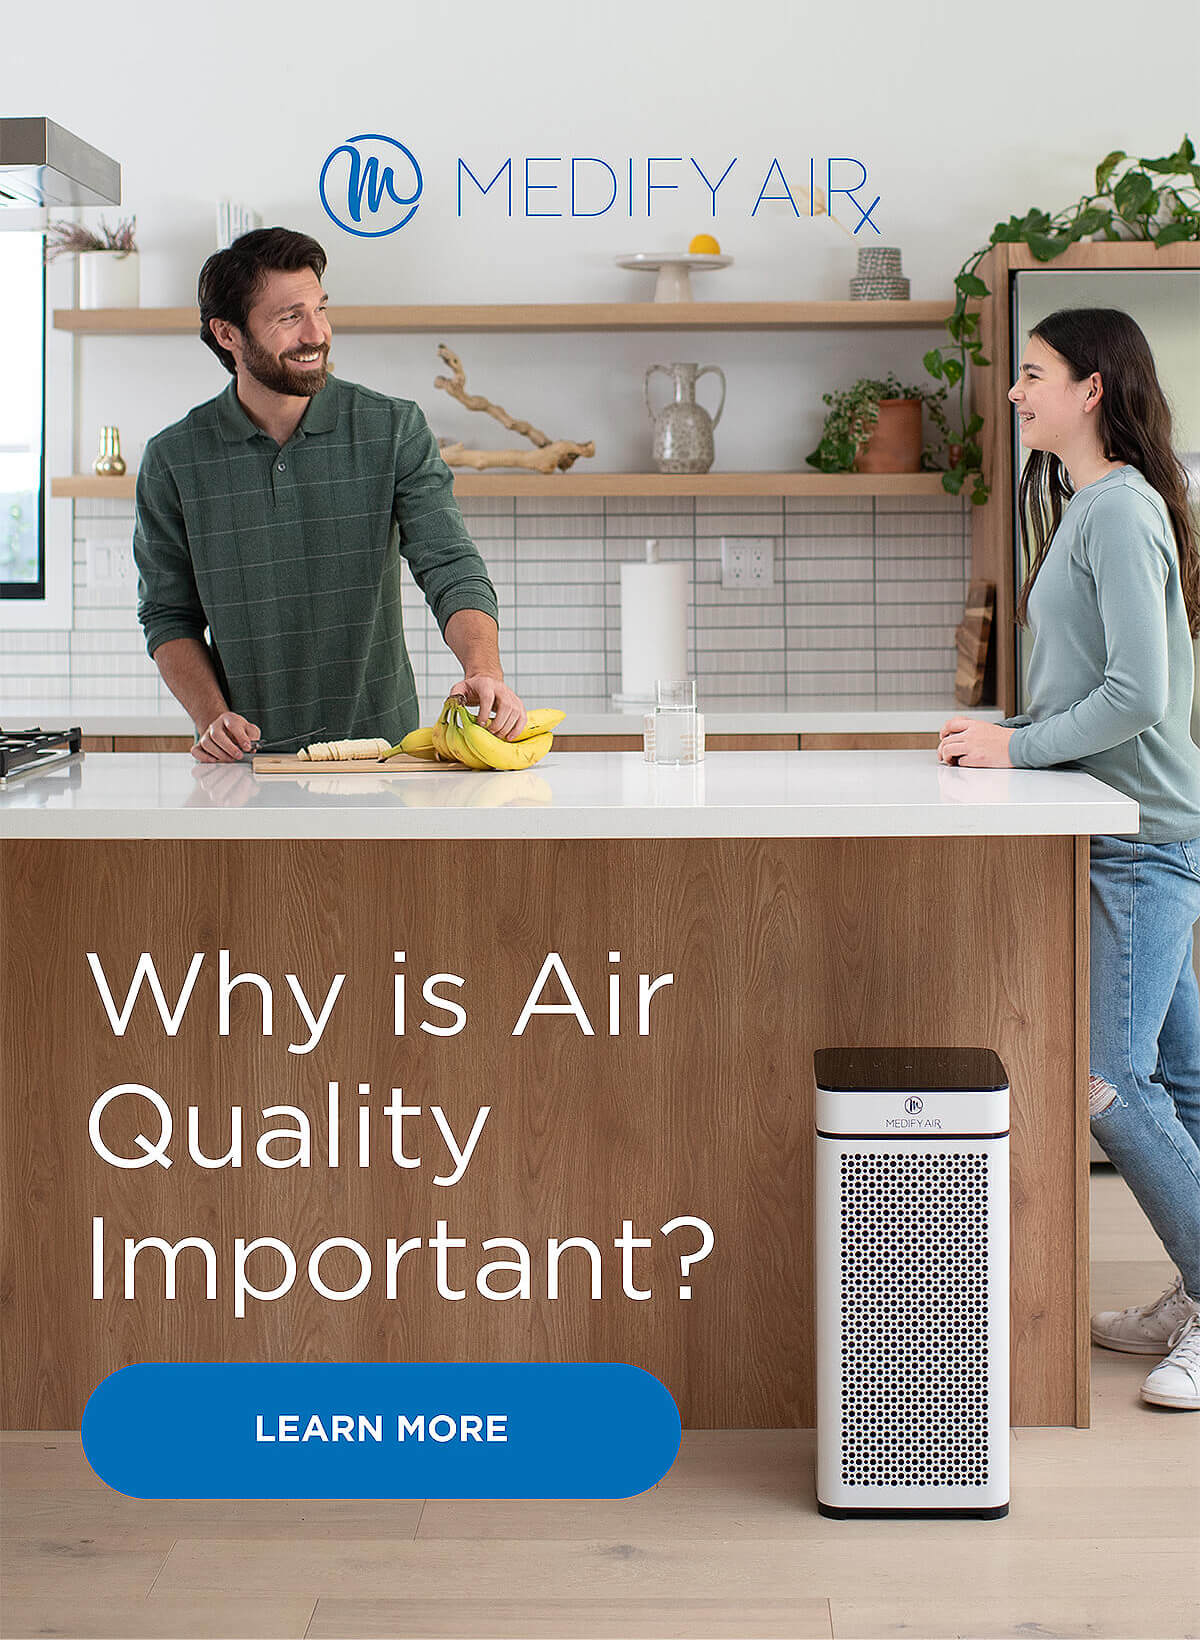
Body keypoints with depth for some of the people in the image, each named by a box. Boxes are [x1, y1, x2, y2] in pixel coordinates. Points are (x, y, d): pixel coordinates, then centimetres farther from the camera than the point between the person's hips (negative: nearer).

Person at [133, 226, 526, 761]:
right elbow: (169, 616, 10)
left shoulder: (395, 430, 1)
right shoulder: (173, 460, 3)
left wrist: (484, 669, -28)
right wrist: (212, 718, -8)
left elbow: (450, 566, -8)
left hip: (381, 751, -2)